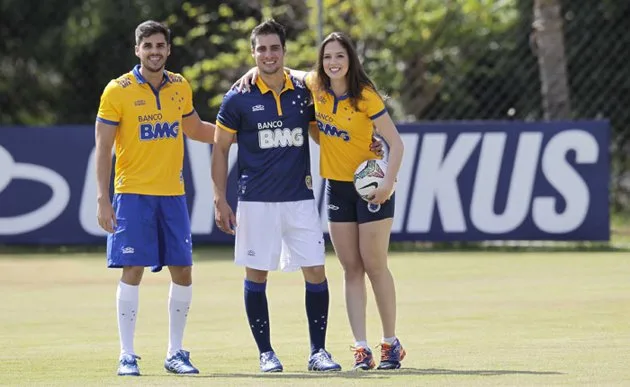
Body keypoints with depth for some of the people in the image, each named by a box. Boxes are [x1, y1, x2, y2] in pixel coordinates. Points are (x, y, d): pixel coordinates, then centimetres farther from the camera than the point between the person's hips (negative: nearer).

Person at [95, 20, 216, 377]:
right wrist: (103, 199, -11)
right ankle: (127, 356, 0)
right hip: (133, 193, -4)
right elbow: (103, 147, -5)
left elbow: (195, 128, 26)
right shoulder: (118, 91, -5)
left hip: (173, 193, 4)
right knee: (132, 271, -6)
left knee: (183, 272, 3)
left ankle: (176, 352, 15)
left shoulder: (181, 87, 8)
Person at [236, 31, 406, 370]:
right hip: (336, 187, 5)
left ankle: (391, 343, 9)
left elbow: (395, 143, -15)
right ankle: (361, 347, 1)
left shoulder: (365, 96, -15)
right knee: (351, 269, 2)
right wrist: (256, 70, -1)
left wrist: (387, 183, -26)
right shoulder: (316, 88, -1)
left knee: (374, 266, -2)